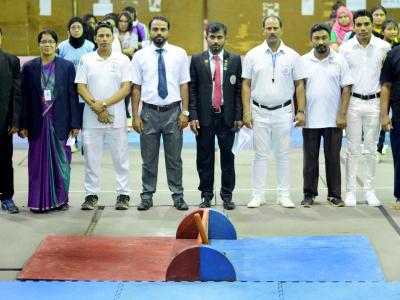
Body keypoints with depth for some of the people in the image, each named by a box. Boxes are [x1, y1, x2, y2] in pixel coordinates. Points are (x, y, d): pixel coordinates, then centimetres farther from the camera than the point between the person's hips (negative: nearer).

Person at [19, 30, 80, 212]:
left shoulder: (67, 66, 3)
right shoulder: (29, 67, 5)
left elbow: (72, 96, 2)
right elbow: (24, 97, 4)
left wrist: (74, 124, -2)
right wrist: (23, 125, 0)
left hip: (60, 122, 0)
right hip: (38, 122, 0)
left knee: (61, 161, 3)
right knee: (38, 161, 3)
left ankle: (60, 199, 14)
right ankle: (39, 201, 10)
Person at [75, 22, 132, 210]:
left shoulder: (122, 60, 4)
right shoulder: (86, 60, 6)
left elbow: (126, 88, -3)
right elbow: (81, 88, 1)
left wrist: (104, 104, -13)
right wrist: (97, 108, -11)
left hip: (116, 118, -1)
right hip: (91, 119, 1)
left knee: (120, 157, 2)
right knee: (91, 157, 5)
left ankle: (123, 195, 10)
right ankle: (91, 195, 14)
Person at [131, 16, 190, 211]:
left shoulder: (179, 54, 3)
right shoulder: (140, 56, 2)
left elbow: (184, 84, 2)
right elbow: (136, 87, 3)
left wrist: (185, 112, -5)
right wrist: (135, 115, -2)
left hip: (173, 112, 0)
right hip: (149, 112, 0)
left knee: (174, 158, 7)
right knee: (149, 158, 7)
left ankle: (178, 196, 17)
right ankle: (147, 197, 18)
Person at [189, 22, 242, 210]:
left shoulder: (234, 60, 5)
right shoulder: (197, 60, 4)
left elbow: (239, 90, 4)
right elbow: (192, 89, 2)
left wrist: (238, 116, -2)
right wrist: (192, 116, -5)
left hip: (227, 116, 0)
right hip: (204, 116, 0)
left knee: (228, 156, 5)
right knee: (205, 158, 5)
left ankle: (227, 195, 17)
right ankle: (206, 196, 15)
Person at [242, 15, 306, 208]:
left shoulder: (292, 56, 2)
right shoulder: (253, 55, 1)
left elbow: (299, 84, 4)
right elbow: (246, 84, 2)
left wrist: (301, 111, -3)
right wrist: (246, 112, -5)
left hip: (283, 112, 0)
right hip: (259, 112, 0)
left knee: (283, 154, 5)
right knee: (260, 154, 4)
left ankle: (284, 195, 13)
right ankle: (258, 195, 11)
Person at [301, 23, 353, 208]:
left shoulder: (340, 61, 2)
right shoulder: (303, 61, 4)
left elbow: (346, 89, 0)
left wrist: (342, 115, -7)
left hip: (333, 120, -1)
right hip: (310, 120, 1)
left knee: (333, 158, 5)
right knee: (310, 158, 6)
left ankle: (334, 195, 15)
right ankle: (309, 194, 17)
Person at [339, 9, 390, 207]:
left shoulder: (384, 47, 0)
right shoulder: (345, 48, 1)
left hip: (374, 102, 0)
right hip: (353, 101, 0)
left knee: (371, 150, 6)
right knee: (352, 149, 2)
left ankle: (369, 191, 14)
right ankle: (350, 191, 9)